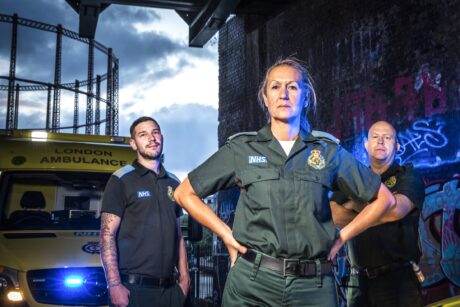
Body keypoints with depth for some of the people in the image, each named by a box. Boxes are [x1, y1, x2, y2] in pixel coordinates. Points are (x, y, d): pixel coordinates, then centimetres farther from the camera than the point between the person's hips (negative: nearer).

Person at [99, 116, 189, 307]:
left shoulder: (173, 183, 13)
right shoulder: (122, 180, -4)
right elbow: (107, 236, -9)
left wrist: (184, 276, 9)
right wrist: (114, 285, -17)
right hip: (133, 288, -5)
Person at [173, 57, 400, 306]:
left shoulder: (328, 151, 6)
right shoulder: (241, 148, 4)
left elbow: (384, 199, 14)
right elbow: (184, 194, 10)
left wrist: (341, 238, 5)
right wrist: (226, 234, 2)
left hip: (313, 286, 1)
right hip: (251, 284, 0)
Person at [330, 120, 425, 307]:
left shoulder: (408, 177, 1)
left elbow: (396, 209, -19)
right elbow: (336, 217, -1)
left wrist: (356, 205, -5)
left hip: (398, 277, -3)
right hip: (359, 278, 3)